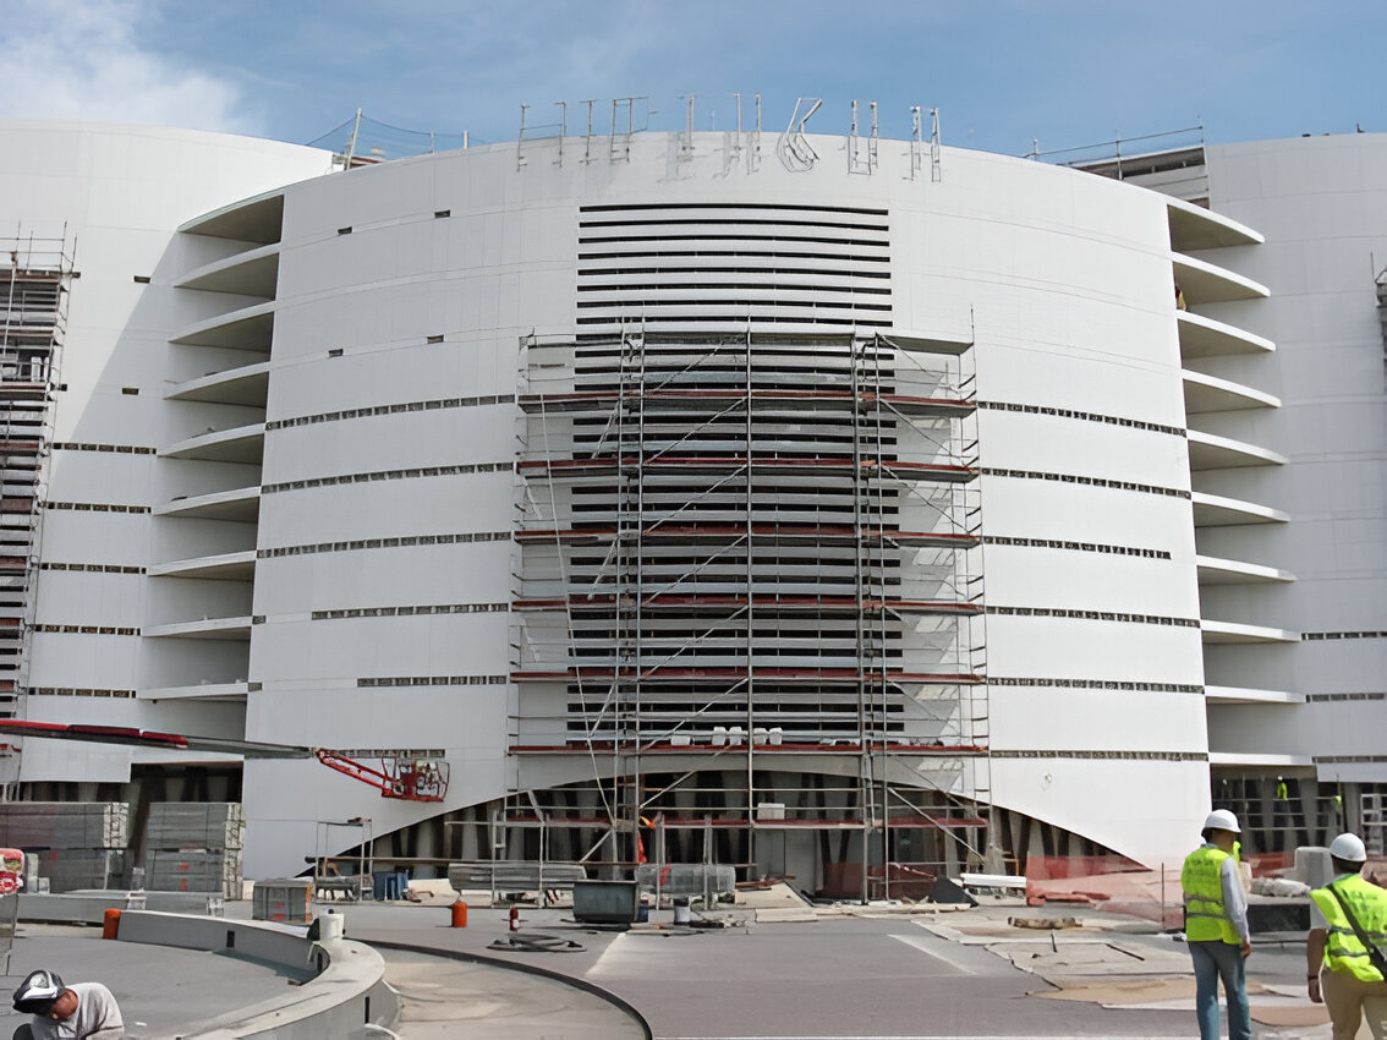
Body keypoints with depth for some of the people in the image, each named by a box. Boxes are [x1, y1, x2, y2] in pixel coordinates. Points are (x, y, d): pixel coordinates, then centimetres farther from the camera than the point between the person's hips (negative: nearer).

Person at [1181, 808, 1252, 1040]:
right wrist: (1246, 937, -13)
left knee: (1206, 992, 5)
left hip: (1196, 934, 5)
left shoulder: (1190, 861, 8)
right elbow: (1235, 904, -18)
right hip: (1225, 934, -5)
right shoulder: (1225, 862, -14)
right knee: (1236, 990, 11)